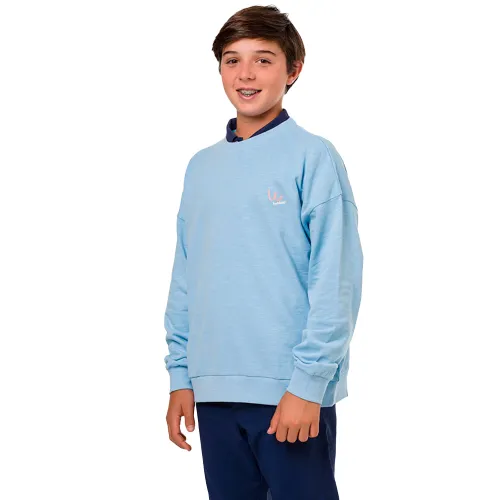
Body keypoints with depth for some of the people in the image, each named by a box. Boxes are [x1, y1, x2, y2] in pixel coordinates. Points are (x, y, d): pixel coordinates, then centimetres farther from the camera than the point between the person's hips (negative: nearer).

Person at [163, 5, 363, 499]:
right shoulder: (202, 167, 11)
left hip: (292, 390, -5)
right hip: (214, 390, 5)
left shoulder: (313, 157, -5)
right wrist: (180, 375, 8)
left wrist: (308, 383, -15)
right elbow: (185, 279, 12)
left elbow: (335, 283, -10)